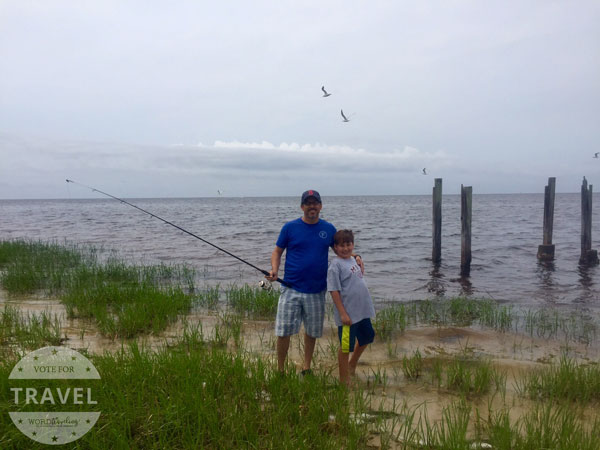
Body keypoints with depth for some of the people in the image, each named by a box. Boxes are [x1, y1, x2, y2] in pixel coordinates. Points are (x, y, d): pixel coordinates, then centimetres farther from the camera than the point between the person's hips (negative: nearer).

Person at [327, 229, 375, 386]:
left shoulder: (352, 260, 10)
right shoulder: (335, 265, -15)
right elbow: (334, 291, -18)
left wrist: (360, 264, 8)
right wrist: (343, 313, -19)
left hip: (362, 311, 9)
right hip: (347, 314, -9)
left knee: (366, 338, 23)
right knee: (345, 347, 4)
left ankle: (352, 366, 44)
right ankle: (344, 380, 20)